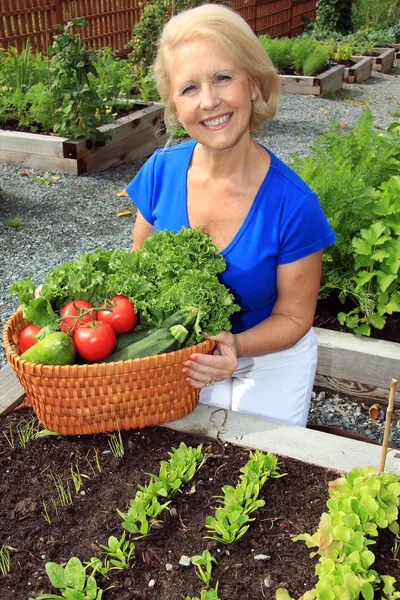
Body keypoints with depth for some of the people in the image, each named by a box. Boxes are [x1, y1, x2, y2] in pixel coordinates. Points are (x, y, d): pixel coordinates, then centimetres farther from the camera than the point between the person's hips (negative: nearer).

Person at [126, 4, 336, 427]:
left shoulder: (293, 205, -26)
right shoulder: (161, 170, -16)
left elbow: (293, 317, -14)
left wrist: (236, 345, -33)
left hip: (268, 364, -2)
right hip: (179, 358, 3)